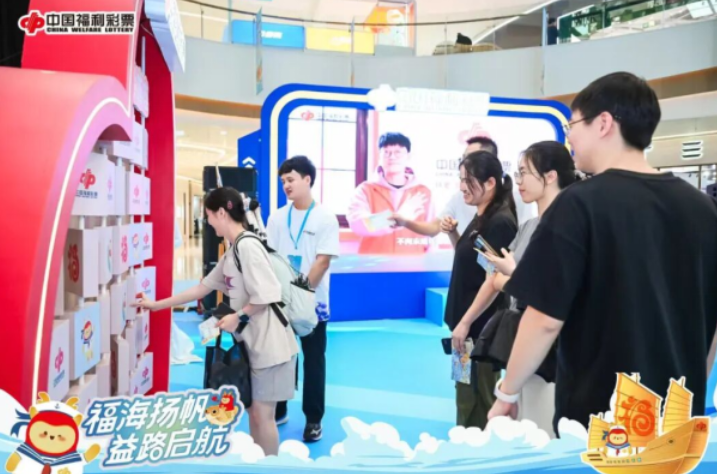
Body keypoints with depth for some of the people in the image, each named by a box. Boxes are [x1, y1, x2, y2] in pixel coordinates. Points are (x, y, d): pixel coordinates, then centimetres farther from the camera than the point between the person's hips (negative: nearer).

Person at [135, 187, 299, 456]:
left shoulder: (247, 246, -16)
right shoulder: (231, 252, 14)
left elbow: (268, 294, -22)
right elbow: (202, 288, 20)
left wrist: (238, 317, -11)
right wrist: (156, 305, 22)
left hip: (269, 344, -9)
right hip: (253, 343, 9)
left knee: (262, 414, 1)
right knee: (253, 412, 17)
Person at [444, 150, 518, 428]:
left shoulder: (500, 223, -18)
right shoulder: (480, 218, 10)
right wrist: (454, 235, 4)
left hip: (480, 325, -9)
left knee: (477, 398, 3)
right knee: (467, 393, 18)